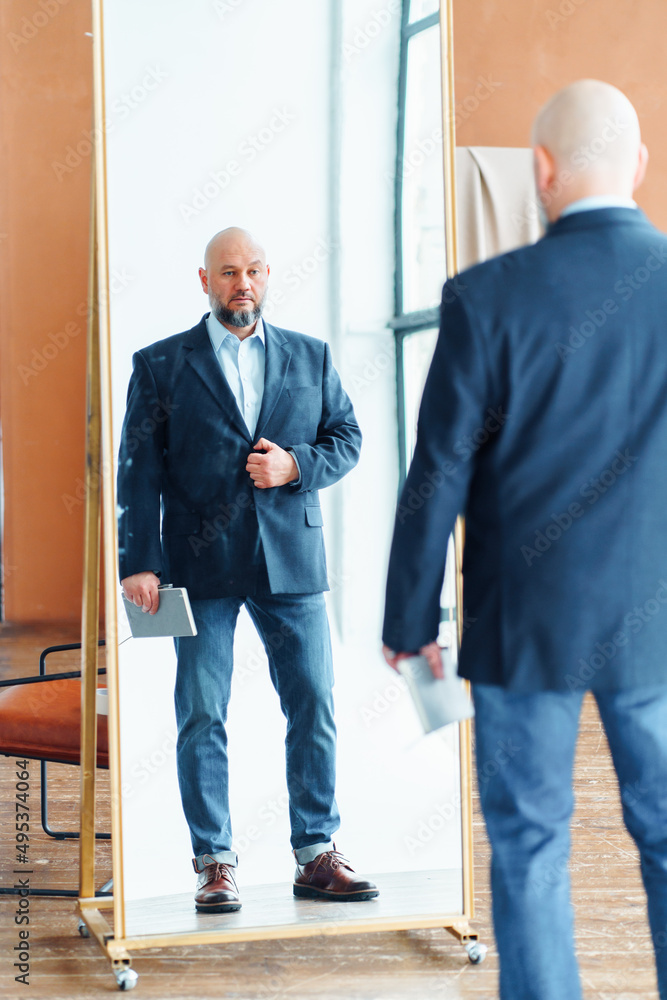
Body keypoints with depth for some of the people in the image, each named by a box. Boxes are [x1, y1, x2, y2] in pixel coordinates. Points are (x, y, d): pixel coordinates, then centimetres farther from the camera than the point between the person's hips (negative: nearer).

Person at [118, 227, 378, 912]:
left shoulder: (310, 357, 12)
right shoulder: (161, 365, 4)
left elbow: (347, 438, 13)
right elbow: (140, 470, -1)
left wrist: (296, 465, -8)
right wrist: (140, 561, -10)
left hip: (291, 561, 2)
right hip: (202, 567, -2)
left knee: (314, 709, 2)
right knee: (201, 719, 0)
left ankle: (316, 856, 12)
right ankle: (215, 864, 10)